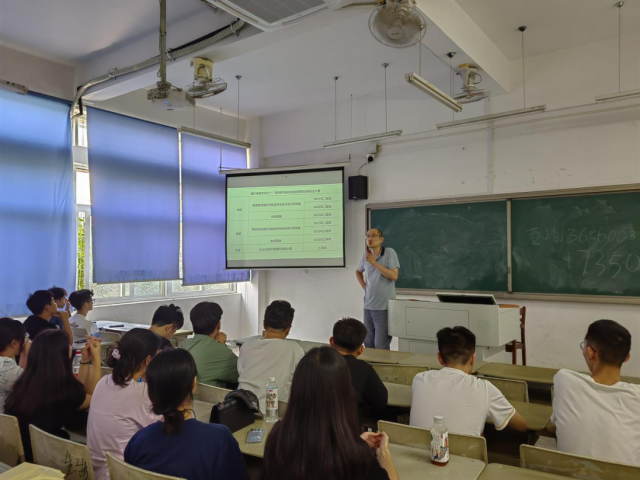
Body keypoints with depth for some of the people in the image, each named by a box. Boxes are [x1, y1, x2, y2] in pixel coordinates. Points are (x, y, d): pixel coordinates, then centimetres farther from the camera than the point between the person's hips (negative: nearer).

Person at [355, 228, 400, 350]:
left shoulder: (389, 253, -8)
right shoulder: (365, 255, 8)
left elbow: (394, 276, -18)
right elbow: (358, 271, 27)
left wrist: (374, 263, -19)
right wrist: (364, 286, 11)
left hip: (384, 307, -6)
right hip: (368, 306, 6)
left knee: (381, 347, -4)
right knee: (368, 344, 13)